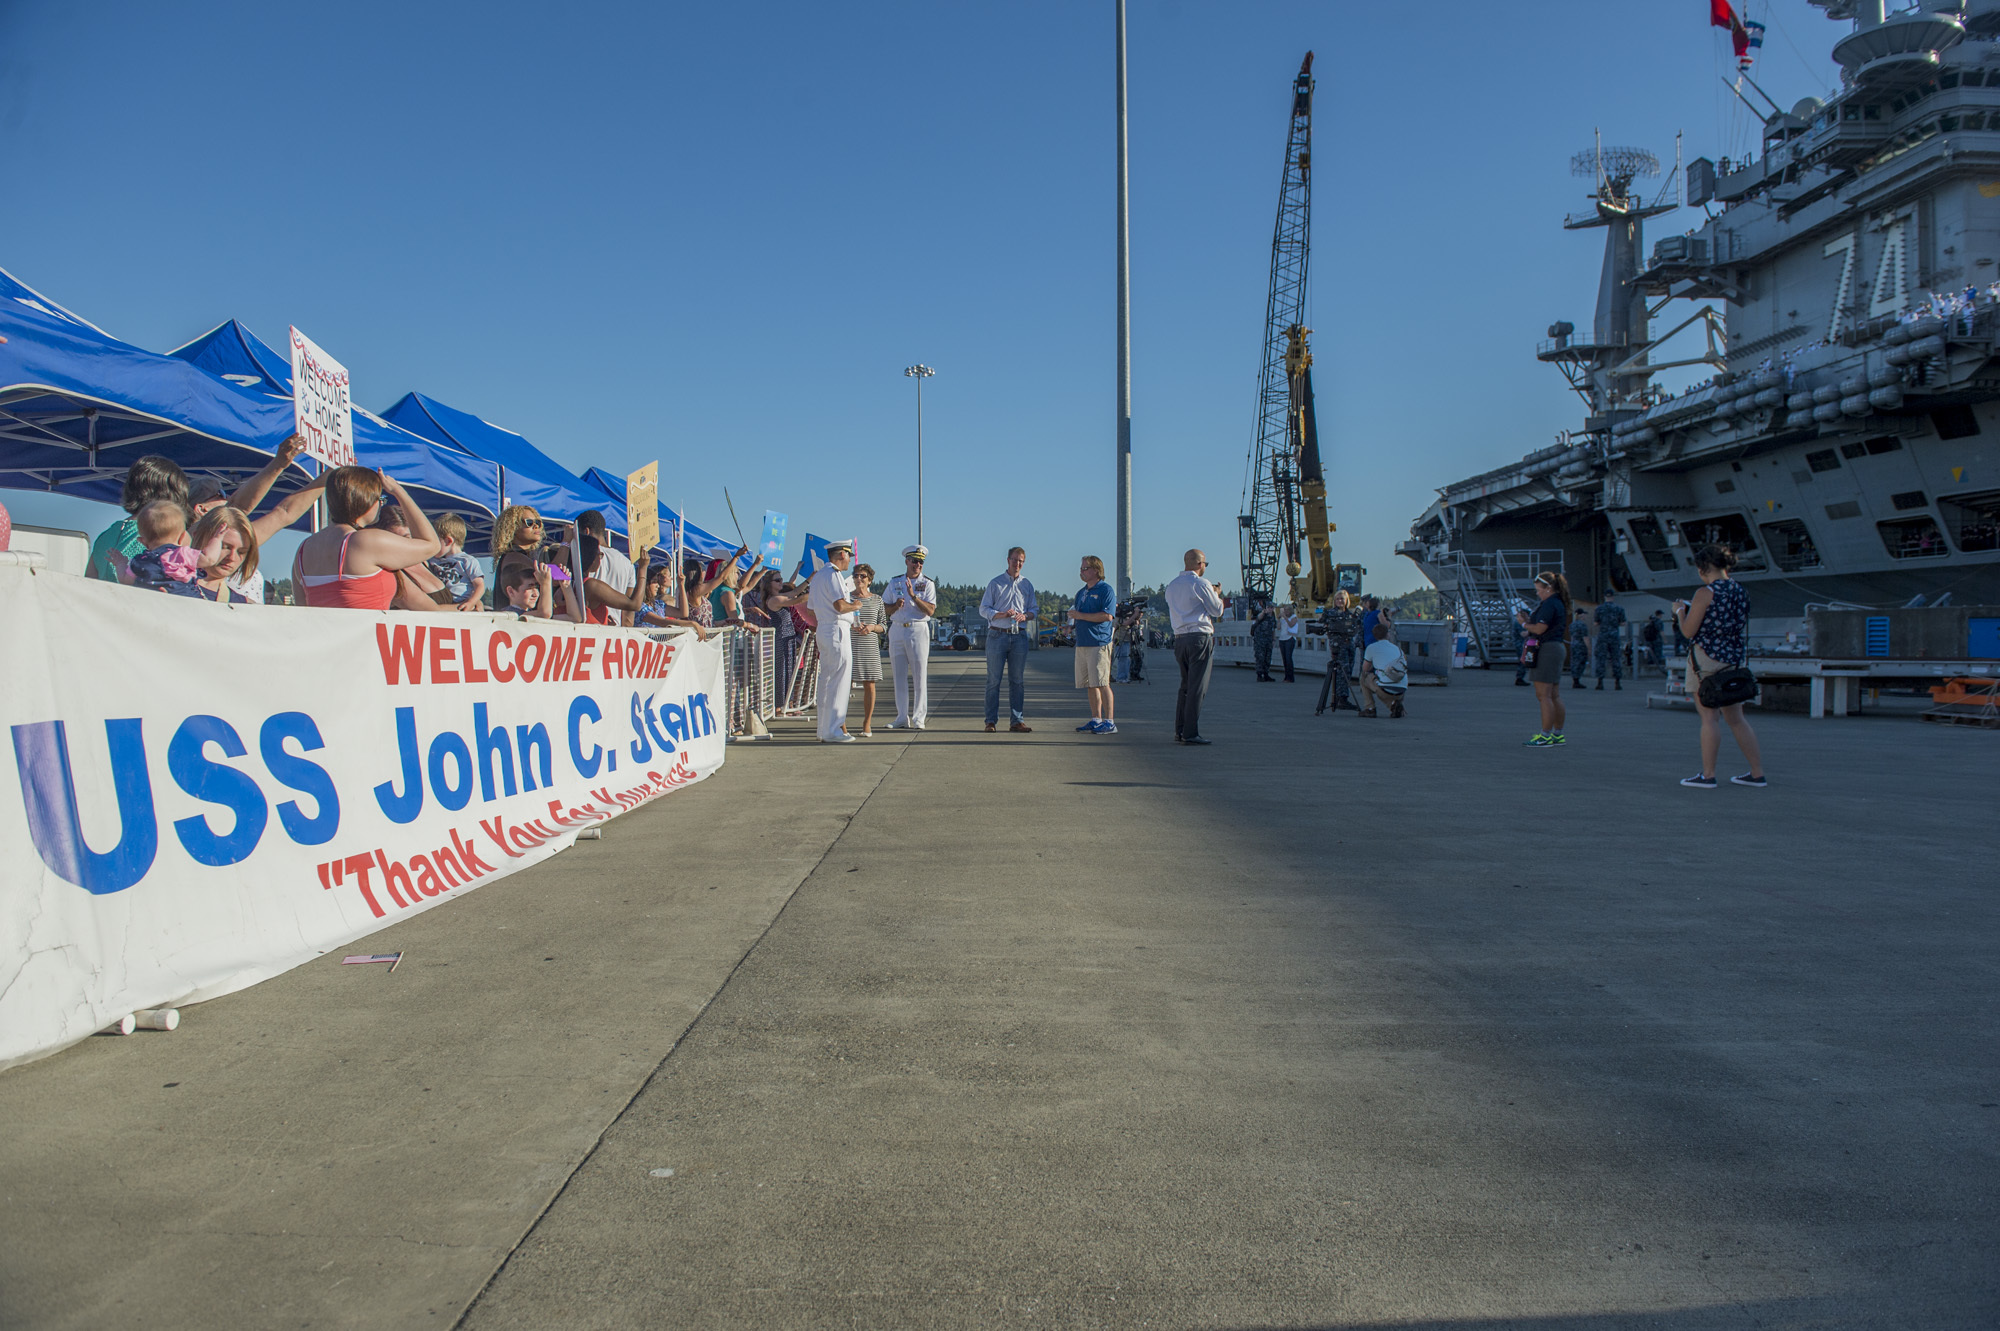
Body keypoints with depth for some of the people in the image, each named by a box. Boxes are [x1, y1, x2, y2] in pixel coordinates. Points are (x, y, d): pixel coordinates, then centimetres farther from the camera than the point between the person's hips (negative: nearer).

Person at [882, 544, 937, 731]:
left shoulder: (927, 584, 4)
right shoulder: (894, 582, 13)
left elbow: (930, 611, -7)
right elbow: (885, 608, 13)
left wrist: (913, 596, -17)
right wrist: (896, 605, -7)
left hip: (918, 630, -3)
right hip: (897, 630, 3)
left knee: (919, 676, -4)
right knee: (899, 675, 4)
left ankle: (918, 718, 1)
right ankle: (902, 718, 9)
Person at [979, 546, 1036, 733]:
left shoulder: (1027, 585, 14)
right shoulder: (995, 583, 5)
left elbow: (1035, 609, 14)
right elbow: (983, 609, 1)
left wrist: (1025, 616, -8)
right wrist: (1002, 615, -15)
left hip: (1019, 636, 3)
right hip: (997, 635, -3)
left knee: (1017, 680, 3)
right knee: (993, 680, -2)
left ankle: (1017, 720, 6)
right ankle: (991, 721, 2)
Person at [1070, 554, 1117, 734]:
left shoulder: (1105, 589, -6)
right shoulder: (1081, 593, 20)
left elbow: (1107, 615, -17)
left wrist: (1081, 615, -15)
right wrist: (1072, 620, 4)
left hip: (1099, 643, -8)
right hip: (1082, 643, 8)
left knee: (1102, 683, -9)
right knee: (1090, 684, 9)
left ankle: (1109, 722, -6)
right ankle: (1096, 720, 17)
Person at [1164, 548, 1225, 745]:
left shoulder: (1171, 586, 13)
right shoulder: (1201, 584, -8)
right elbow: (1217, 611, -1)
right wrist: (1217, 594, 19)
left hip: (1179, 638, 7)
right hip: (1200, 637, -7)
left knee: (1185, 686, 14)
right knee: (1196, 687, -6)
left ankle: (1179, 731, 13)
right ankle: (1190, 734, -7)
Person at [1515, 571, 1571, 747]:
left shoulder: (1549, 605, -14)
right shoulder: (1559, 604, 17)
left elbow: (1540, 629, -20)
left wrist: (1523, 623, -4)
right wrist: (1529, 620, 13)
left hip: (1546, 650, -11)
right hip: (1557, 648, 11)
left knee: (1543, 695, -8)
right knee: (1554, 695, 14)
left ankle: (1545, 735, -8)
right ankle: (1558, 734, 19)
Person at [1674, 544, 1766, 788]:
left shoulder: (1705, 594, -14)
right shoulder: (1741, 591, 8)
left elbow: (1688, 631, -12)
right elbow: (1742, 628, 16)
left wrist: (1680, 611, 4)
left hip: (1707, 659, -7)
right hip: (1734, 659, 7)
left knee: (1709, 718, -3)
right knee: (1736, 719, 13)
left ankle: (1707, 775, 0)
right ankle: (1757, 773, 16)